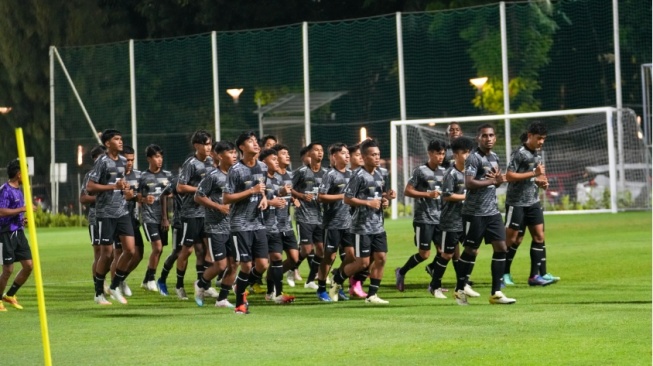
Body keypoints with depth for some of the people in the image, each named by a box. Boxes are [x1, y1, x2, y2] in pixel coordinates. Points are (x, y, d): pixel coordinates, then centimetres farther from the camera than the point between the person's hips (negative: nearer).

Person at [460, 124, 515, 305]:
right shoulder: (474, 158, -12)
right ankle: (460, 289, 17)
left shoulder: (494, 157, 13)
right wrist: (492, 181, -18)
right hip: (475, 213, -7)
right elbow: (469, 183, -23)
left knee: (500, 247, -1)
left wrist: (499, 179, 0)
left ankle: (496, 293, 3)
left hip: (492, 211, 7)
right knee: (471, 250, 1)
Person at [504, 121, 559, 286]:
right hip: (516, 203, -7)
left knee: (539, 236, 0)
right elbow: (509, 176, -19)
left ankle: (536, 275, -1)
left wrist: (541, 181, 2)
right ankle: (503, 273, 10)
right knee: (512, 239, -2)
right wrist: (533, 174, -21)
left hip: (533, 202, 7)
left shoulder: (538, 154, 12)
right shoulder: (520, 153, -13)